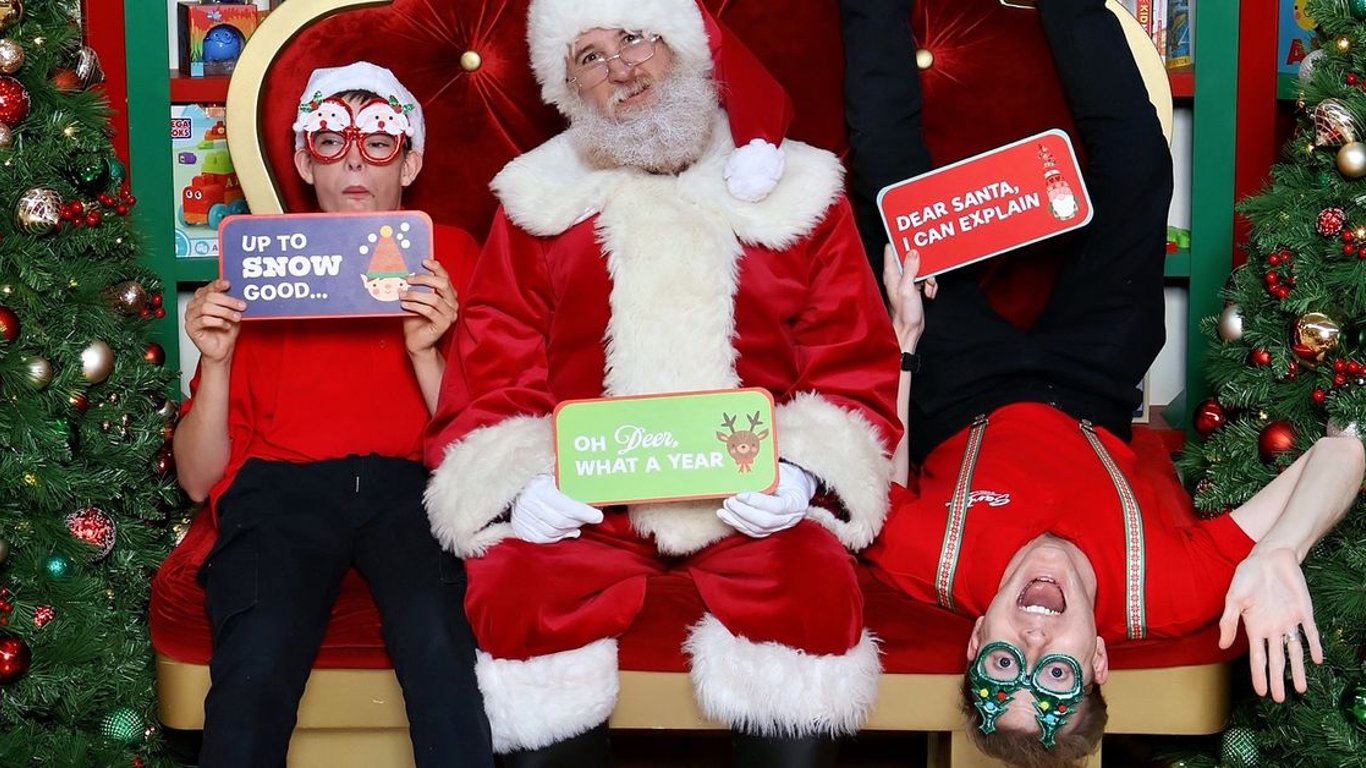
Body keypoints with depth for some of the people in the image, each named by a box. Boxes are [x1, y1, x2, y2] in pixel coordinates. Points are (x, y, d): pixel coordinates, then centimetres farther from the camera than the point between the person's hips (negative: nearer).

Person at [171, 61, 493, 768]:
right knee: (257, 664, -30)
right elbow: (197, 478, 13)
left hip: (408, 481, 0)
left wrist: (426, 352, -8)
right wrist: (216, 361, -2)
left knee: (436, 641, -33)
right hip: (279, 484, 1)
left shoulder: (452, 257, 17)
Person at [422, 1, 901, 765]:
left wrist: (804, 471, -11)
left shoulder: (796, 189, 12)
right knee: (517, 602, -29)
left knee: (814, 596, -31)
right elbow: (493, 372, 10)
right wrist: (517, 485, -11)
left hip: (754, 500, 0)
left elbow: (855, 361, 8)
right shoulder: (540, 201, 15)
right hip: (586, 497, 1)